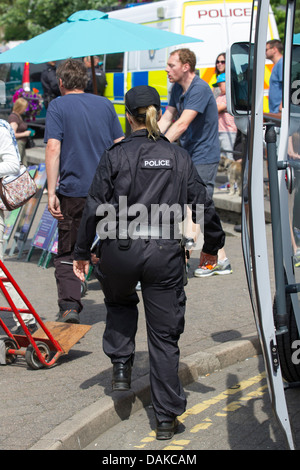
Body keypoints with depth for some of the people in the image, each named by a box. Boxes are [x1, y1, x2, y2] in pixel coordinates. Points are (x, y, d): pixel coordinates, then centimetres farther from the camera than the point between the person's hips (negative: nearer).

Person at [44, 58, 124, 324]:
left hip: (73, 190, -3)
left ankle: (69, 306, -8)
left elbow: (53, 148, -12)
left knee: (67, 253, 6)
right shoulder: (105, 105, 10)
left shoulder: (58, 106, -2)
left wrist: (51, 192, -14)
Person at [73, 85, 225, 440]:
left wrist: (82, 253, 8)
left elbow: (95, 208, -3)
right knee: (165, 335, 8)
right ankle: (167, 418, 9)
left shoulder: (115, 156, -2)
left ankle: (121, 365, 19)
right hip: (165, 253, 1)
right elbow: (203, 205, 7)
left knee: (120, 302, 33)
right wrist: (211, 246, 23)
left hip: (120, 250, -1)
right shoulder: (179, 157, 4)